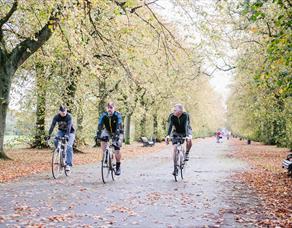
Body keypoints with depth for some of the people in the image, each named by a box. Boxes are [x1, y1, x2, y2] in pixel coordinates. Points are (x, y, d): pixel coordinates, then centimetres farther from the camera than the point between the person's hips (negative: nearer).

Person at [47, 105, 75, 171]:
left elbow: (69, 127, -35)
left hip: (70, 132, -3)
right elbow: (52, 126, -19)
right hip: (61, 131, 4)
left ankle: (68, 164, -16)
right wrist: (49, 135, -31)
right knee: (55, 140, -26)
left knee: (69, 146, -19)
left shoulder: (69, 116, -25)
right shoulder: (56, 117, -14)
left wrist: (67, 135, -49)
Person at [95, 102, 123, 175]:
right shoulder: (103, 115, -19)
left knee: (117, 151, -13)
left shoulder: (117, 115, -26)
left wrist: (117, 135, -50)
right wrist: (97, 135, -40)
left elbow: (119, 126, -36)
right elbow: (100, 125, -26)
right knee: (103, 140, -28)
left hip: (116, 133, -3)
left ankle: (118, 166, 8)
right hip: (107, 131, 3)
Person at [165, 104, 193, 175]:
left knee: (189, 140, -34)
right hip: (176, 132, 2)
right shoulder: (172, 116, -22)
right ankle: (175, 168, -3)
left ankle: (187, 153, -5)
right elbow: (170, 126, -33)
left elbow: (186, 126, -39)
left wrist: (187, 136, -53)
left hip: (185, 131, -1)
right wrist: (168, 136, -48)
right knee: (175, 149, -12)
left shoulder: (185, 115, -28)